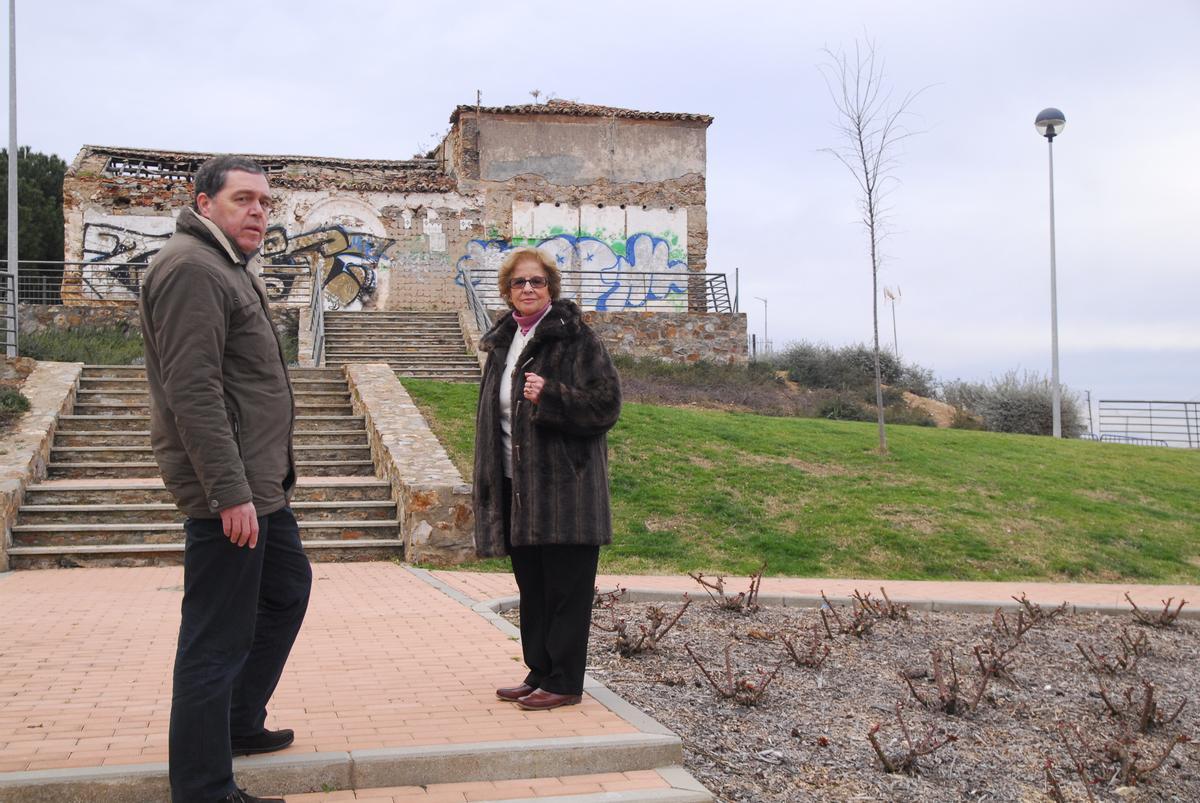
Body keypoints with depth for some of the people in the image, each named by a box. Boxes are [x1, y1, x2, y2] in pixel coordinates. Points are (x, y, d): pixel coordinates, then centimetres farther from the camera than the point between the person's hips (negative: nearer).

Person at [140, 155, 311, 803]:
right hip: (228, 491, -11)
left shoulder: (229, 267, 19)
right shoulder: (191, 268, -15)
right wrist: (230, 491, -26)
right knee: (216, 641, -5)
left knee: (287, 589, 24)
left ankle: (241, 723, 38)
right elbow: (192, 392, -24)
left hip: (259, 484, 11)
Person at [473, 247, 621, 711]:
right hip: (517, 486, 8)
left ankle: (565, 683, 9)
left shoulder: (574, 338, -8)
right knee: (532, 587, 14)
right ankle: (539, 674, 25)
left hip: (563, 486, -7)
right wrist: (491, 478, 16)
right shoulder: (503, 341, 15)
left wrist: (550, 396, -25)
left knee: (566, 588, 0)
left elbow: (606, 404, -13)